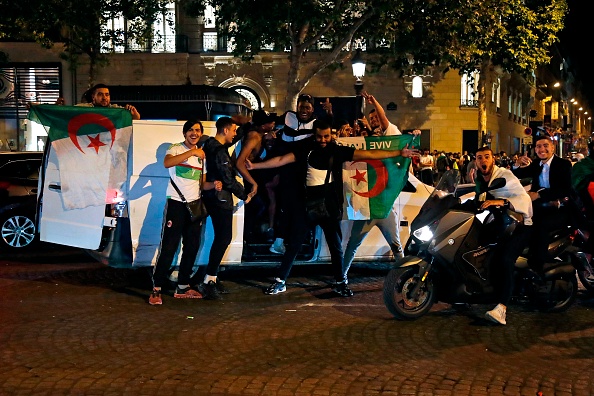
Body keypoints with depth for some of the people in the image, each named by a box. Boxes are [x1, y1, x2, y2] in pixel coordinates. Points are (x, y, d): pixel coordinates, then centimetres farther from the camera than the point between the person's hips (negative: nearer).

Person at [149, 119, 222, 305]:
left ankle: (183, 287, 21)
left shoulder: (201, 155, 16)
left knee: (192, 247, 9)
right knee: (168, 247, -8)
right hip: (176, 203, -6)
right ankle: (156, 290, -3)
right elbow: (167, 163, -26)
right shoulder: (176, 149, -2)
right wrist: (192, 152, -28)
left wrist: (213, 184, -5)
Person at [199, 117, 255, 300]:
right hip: (221, 199, -10)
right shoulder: (219, 152, -18)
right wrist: (244, 195, -6)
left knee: (221, 238, 15)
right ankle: (208, 282, -7)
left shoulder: (211, 146, 12)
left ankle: (212, 279, 19)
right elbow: (228, 179, -18)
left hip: (215, 198, 10)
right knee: (223, 238, -7)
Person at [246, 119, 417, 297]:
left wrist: (399, 153, -7)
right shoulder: (306, 150, 3)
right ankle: (280, 281, 11)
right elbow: (282, 160, 0)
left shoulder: (338, 150, 1)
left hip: (329, 204, 0)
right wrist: (254, 166, -6)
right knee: (294, 244, 4)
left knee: (336, 246, 9)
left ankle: (340, 283, 22)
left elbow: (368, 154, -2)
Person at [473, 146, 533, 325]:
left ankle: (501, 309, -41)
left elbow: (525, 198, -25)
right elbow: (478, 203, 9)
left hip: (519, 225, -8)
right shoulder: (479, 179, 11)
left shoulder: (504, 175, -11)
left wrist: (501, 202, -39)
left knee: (506, 259, -30)